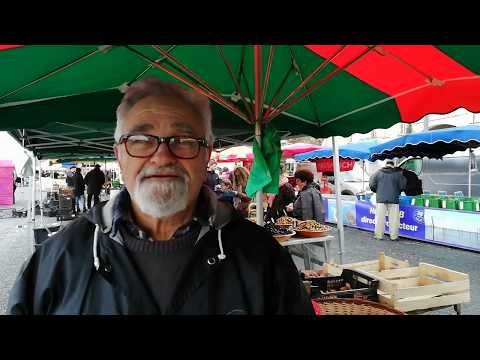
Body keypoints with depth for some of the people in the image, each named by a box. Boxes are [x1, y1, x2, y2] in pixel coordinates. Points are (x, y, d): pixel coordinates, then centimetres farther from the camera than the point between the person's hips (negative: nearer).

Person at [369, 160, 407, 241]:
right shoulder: (398, 173, 1)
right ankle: (394, 236, 8)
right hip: (393, 199, -1)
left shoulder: (378, 173, 3)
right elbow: (403, 186, 1)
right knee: (393, 218, 5)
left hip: (381, 199, 1)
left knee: (380, 218, 4)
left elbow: (372, 185, 2)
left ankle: (379, 235, 8)